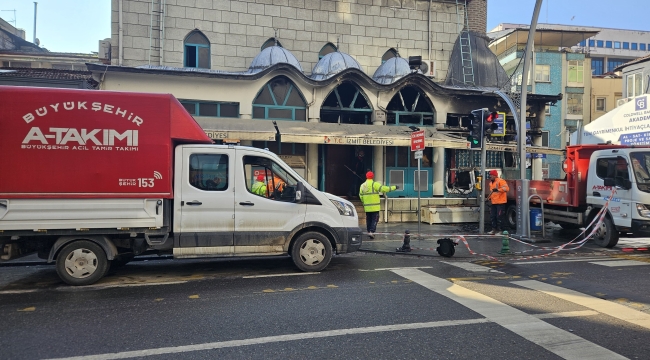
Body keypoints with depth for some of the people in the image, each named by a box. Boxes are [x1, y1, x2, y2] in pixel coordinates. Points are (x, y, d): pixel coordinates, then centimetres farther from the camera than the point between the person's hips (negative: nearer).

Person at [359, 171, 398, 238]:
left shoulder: (362, 185, 8)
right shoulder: (374, 184, -10)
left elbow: (361, 196, 12)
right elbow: (383, 189, -17)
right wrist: (394, 187, -8)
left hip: (367, 207, 5)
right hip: (375, 207, -5)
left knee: (368, 220, 15)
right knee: (375, 219, -1)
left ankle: (369, 232, 21)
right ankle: (371, 232, -11)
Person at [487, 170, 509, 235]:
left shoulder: (500, 181, -11)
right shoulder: (491, 182, 17)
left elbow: (506, 188, -25)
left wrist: (498, 189, -32)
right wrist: (490, 197, 20)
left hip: (500, 202, -9)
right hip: (493, 203, 9)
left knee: (499, 217, -5)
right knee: (492, 216, 10)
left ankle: (500, 230, 4)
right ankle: (494, 229, 19)